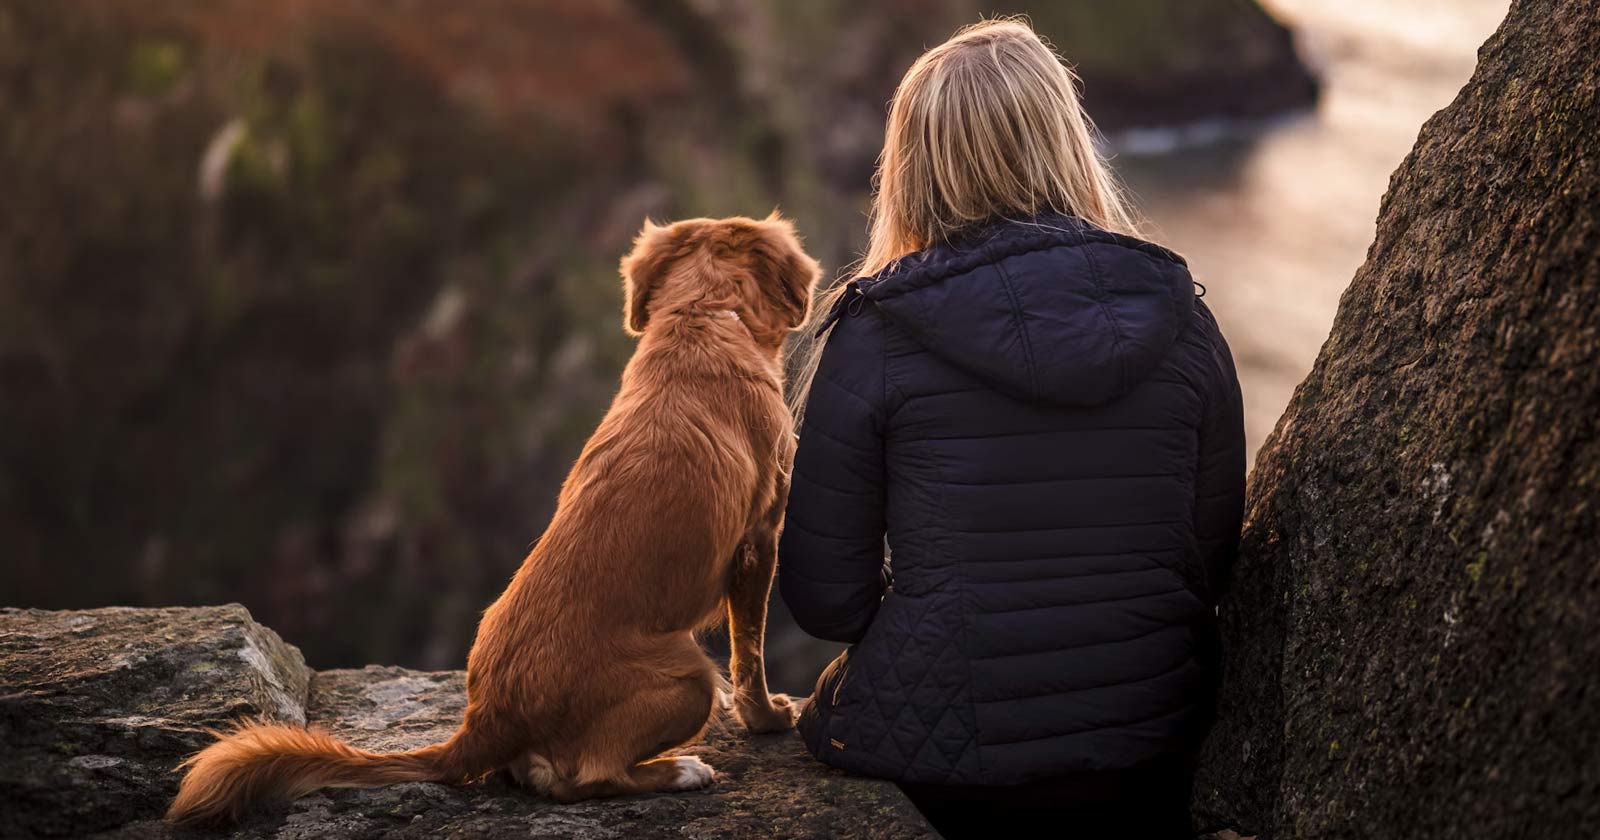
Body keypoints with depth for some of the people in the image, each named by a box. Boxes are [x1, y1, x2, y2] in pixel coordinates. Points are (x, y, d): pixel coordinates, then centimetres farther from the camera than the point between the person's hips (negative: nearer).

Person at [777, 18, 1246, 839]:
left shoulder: (875, 333, -9)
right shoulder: (1177, 314, 0)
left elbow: (825, 599, -5)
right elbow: (1213, 562, 7)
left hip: (939, 768, -4)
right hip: (1150, 761, 5)